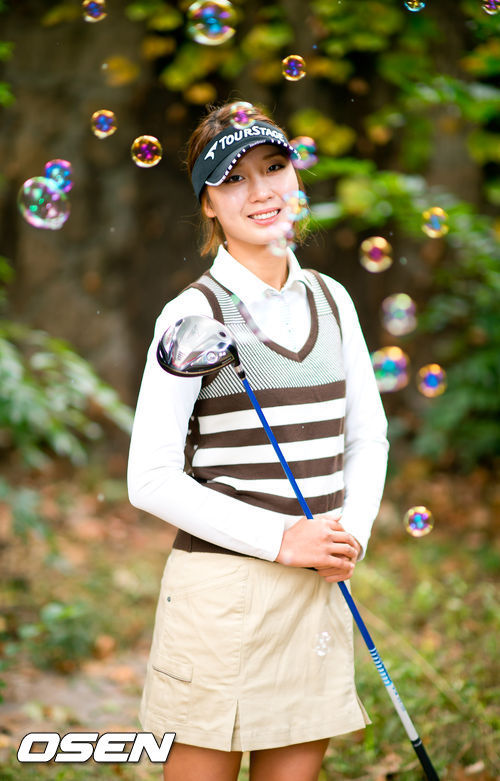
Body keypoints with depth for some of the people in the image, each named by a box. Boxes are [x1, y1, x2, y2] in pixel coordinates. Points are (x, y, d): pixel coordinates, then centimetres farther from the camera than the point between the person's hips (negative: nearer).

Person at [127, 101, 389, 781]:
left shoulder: (331, 300, 9)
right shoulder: (194, 314, -8)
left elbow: (368, 435, 17)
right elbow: (151, 480, -11)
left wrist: (353, 533, -1)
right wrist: (283, 540, -15)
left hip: (319, 590, 5)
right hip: (219, 588, -5)